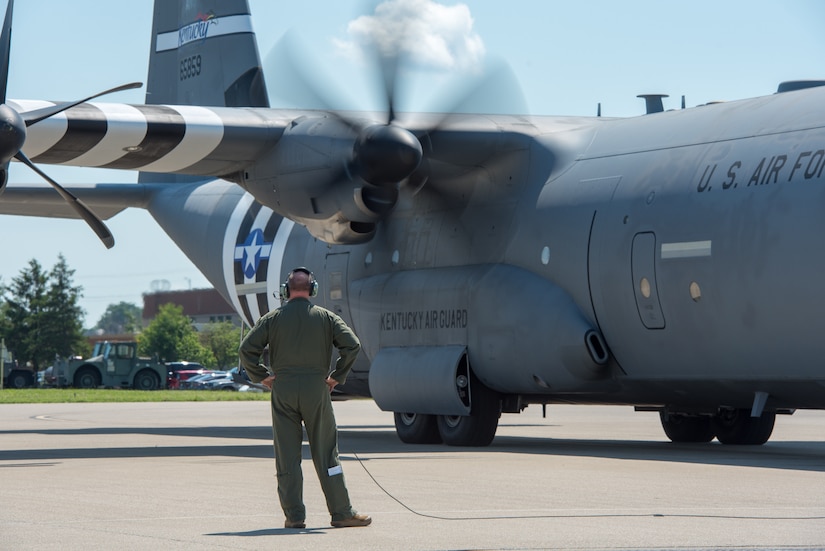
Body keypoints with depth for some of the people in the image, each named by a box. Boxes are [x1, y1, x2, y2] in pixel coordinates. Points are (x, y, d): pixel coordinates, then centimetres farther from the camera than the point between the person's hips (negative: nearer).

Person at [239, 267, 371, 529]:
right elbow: (352, 345, -6)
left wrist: (262, 377, 6)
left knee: (287, 456, 4)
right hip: (316, 390, 0)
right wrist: (337, 376, 3)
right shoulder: (326, 317, 4)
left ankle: (294, 515, 2)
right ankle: (341, 513, 4)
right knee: (326, 454, 4)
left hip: (283, 390, 0)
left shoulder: (272, 318, 5)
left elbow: (247, 348, -2)